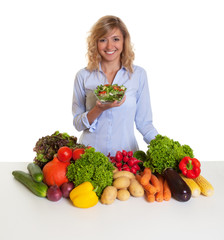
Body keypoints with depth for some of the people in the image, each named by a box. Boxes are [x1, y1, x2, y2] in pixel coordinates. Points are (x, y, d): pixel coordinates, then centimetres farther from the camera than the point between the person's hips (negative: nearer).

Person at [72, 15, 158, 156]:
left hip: (126, 152, 1)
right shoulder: (83, 76, 2)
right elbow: (77, 124, 3)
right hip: (90, 154, 0)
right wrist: (99, 109, -14)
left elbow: (144, 122, 5)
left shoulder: (138, 74, 2)